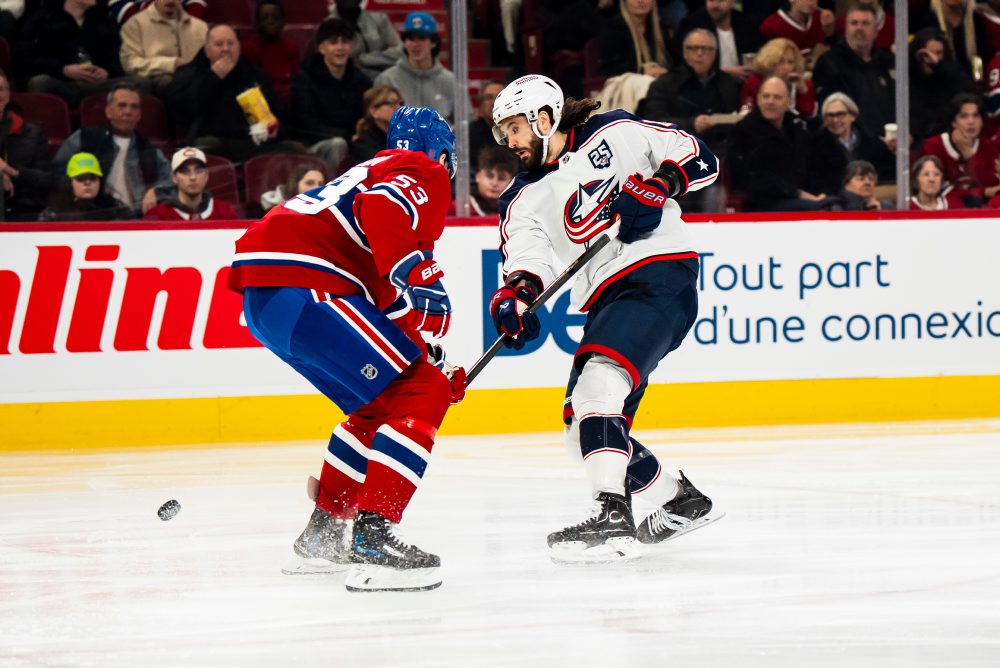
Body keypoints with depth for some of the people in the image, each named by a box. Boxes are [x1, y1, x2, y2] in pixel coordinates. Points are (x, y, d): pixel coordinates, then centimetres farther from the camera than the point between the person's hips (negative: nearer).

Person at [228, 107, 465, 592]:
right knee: (418, 397, -9)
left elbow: (384, 299, 32)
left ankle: (324, 532, 31)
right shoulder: (426, 175, 5)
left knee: (381, 402, 25)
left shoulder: (383, 169, 34)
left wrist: (429, 367, 29)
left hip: (263, 295, 10)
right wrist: (419, 275, -25)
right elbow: (380, 208, -20)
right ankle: (372, 538, -20)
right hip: (303, 284, -10)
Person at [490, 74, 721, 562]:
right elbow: (528, 253, -4)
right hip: (605, 300, 8)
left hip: (660, 273, -8)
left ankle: (614, 517, -39)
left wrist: (658, 186, -15)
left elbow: (697, 158, 3)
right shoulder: (523, 200, 15)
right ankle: (676, 500, 26)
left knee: (600, 376, -29)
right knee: (583, 429, 5)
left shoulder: (615, 134, 4)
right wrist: (517, 292, -25)